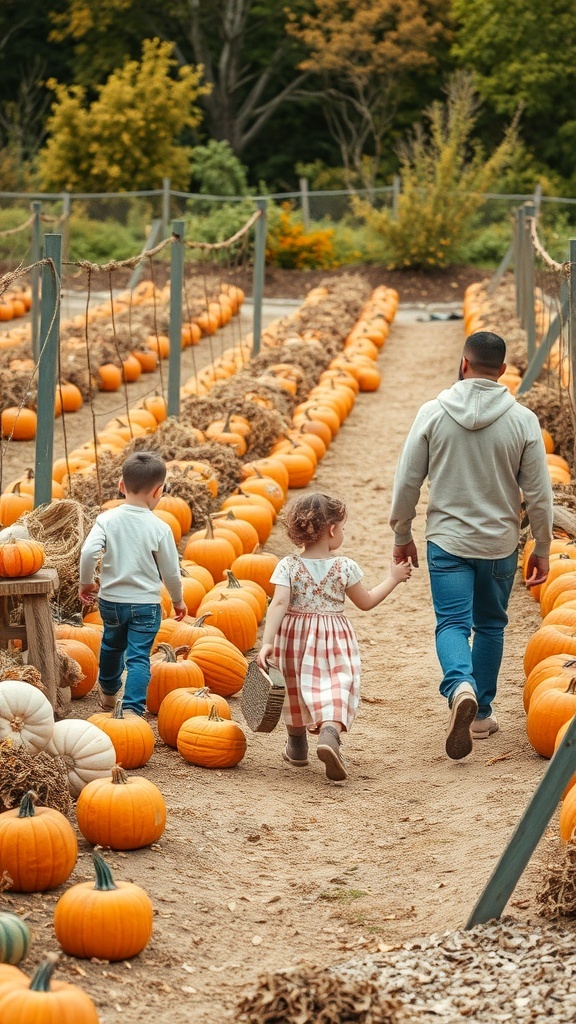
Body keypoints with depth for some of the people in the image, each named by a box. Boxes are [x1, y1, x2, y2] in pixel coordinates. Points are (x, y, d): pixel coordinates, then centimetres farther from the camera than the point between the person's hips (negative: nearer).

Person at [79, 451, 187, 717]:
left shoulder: (107, 519, -8)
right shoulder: (159, 528, -12)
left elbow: (89, 551, -20)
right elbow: (171, 572, -6)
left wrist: (86, 582, -3)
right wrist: (178, 600, 11)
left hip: (110, 600, 3)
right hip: (146, 604, -3)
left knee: (112, 644, 26)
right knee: (139, 657, 0)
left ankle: (108, 692, 48)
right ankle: (132, 708, -14)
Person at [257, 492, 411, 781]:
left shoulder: (288, 566, -8)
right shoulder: (345, 567, -7)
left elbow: (279, 604, -18)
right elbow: (366, 602, 4)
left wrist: (267, 642, -23)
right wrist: (392, 579, 16)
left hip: (295, 637, 2)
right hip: (333, 638, -2)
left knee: (295, 689, 20)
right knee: (336, 689, -8)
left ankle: (297, 746, 36)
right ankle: (329, 733, -38)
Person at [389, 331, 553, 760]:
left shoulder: (433, 413, -6)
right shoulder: (523, 420, -7)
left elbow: (407, 482, -2)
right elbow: (539, 494, -3)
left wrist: (402, 536, 12)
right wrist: (542, 550, 9)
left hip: (447, 541, -1)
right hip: (500, 544, 1)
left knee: (452, 624, -1)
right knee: (490, 625, 17)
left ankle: (461, 686, -30)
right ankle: (481, 714, 24)